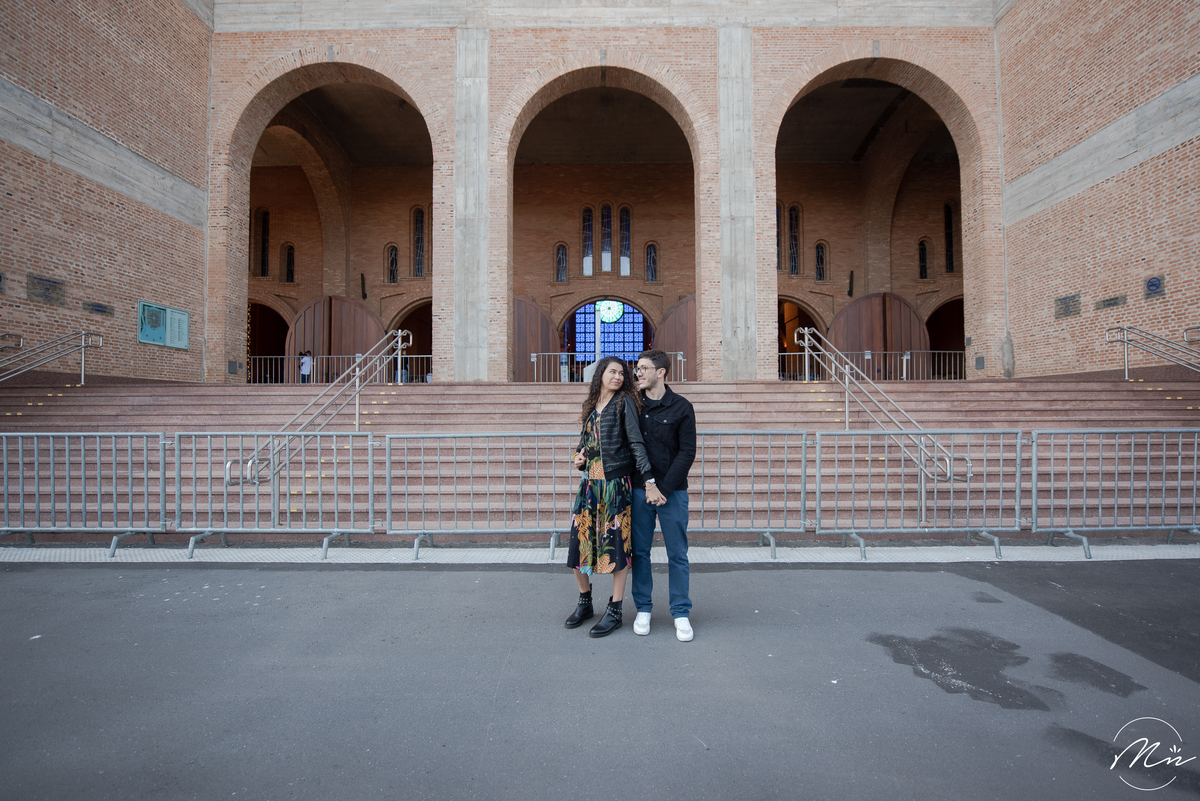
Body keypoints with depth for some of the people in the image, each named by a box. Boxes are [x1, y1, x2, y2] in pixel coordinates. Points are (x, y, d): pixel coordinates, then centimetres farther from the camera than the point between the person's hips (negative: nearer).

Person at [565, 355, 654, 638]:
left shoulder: (624, 403, -3)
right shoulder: (589, 405, 14)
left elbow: (636, 442, -10)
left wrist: (649, 477, -19)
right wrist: (577, 457, 3)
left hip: (616, 482, -5)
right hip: (589, 482, 5)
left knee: (616, 544, 1)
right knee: (579, 540, 7)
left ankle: (614, 611, 17)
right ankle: (584, 602, 29)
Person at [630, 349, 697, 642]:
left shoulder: (681, 407, -1)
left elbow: (687, 453, -4)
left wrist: (664, 488, -12)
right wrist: (647, 484, -2)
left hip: (672, 491, -2)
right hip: (639, 489, 2)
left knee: (677, 554, 5)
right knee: (640, 551, 8)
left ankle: (681, 613, 18)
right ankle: (643, 609, 23)